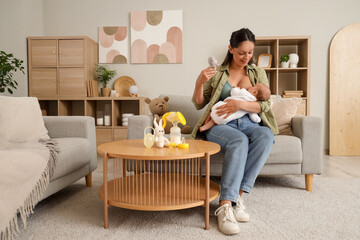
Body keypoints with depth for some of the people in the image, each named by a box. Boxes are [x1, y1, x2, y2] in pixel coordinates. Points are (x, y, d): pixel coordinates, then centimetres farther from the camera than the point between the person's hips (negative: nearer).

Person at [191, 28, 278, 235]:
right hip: (220, 126, -2)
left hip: (249, 124, 3)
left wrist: (240, 104, -17)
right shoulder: (217, 73, 11)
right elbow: (199, 104, 8)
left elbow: (265, 105, 3)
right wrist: (199, 83, -12)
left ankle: (237, 195, -30)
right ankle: (225, 206, -37)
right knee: (239, 140, -36)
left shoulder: (258, 73, 16)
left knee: (266, 135, -32)